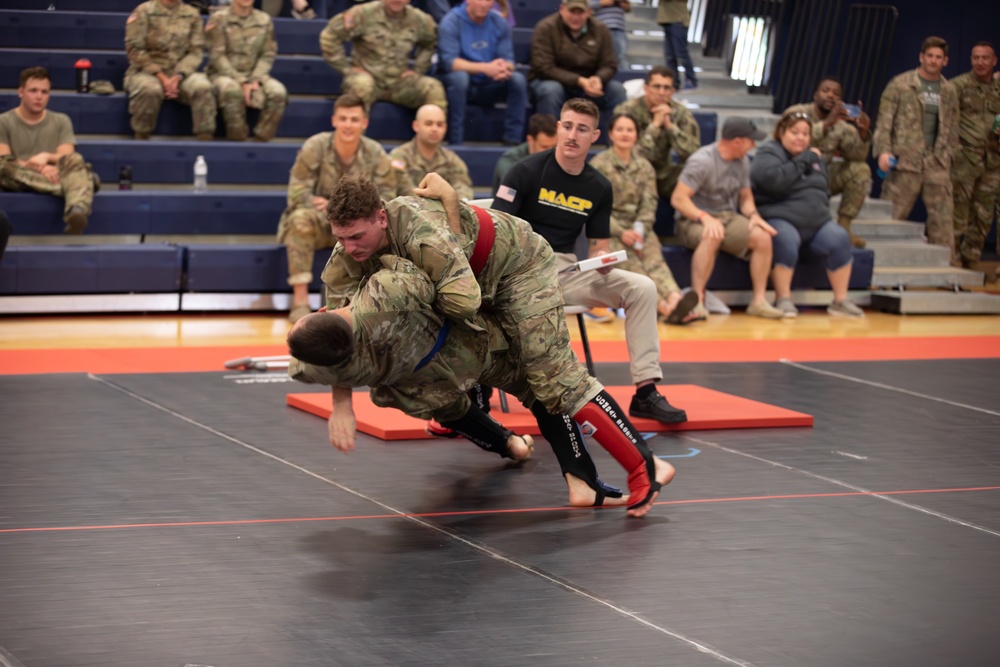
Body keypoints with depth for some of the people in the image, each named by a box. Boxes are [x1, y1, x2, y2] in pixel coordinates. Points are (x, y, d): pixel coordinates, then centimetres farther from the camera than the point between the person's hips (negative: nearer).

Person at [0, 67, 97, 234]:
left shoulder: (61, 121, 19)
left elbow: (68, 158, 4)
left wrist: (47, 157, -19)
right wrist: (38, 169, -22)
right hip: (18, 183, -1)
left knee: (75, 161, -32)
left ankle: (76, 212, -66)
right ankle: (79, 188, -41)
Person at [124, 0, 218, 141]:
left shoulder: (192, 14, 7)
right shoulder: (144, 11, -2)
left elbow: (196, 51, 1)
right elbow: (135, 49, -7)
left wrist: (178, 76, -17)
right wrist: (161, 77, -17)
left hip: (181, 72, 3)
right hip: (146, 71, -2)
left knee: (203, 87, -28)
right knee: (150, 89, -37)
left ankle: (205, 141, -23)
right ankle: (141, 140, -18)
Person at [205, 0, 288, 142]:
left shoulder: (265, 20, 6)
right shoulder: (219, 19, -3)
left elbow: (268, 55, 4)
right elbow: (217, 56, -9)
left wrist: (256, 81, -14)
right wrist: (242, 82, -19)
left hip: (254, 75, 3)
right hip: (223, 74, -3)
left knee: (278, 92, -26)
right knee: (232, 90, -38)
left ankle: (261, 140, -17)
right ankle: (237, 141, -24)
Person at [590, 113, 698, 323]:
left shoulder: (645, 167, 17)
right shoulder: (598, 165, 4)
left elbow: (649, 204, 8)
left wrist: (640, 230, -12)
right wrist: (621, 233, -15)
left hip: (638, 227, 3)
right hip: (608, 229, -3)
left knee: (654, 258, -29)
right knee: (629, 262, -32)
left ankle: (674, 299, -57)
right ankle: (663, 305, -55)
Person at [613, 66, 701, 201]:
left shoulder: (681, 113, -5)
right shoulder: (627, 111, -16)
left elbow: (692, 155, -17)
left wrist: (670, 125, -24)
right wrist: (655, 125, -27)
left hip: (663, 175, 3)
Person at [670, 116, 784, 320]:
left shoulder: (742, 161, 9)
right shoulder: (702, 161, -14)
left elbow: (746, 197, 19)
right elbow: (678, 199, -18)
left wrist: (753, 215, -4)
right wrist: (705, 218, -30)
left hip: (729, 218, 6)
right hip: (695, 220, -6)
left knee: (763, 236, -20)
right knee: (711, 237, -40)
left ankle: (759, 300, -15)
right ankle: (697, 300, -35)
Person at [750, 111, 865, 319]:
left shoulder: (815, 157, 22)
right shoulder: (768, 154, 0)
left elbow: (825, 190, 32)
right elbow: (773, 180, -21)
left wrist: (822, 210, 12)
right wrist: (802, 161, -13)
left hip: (816, 223, 6)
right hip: (780, 219, -6)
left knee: (840, 239, -22)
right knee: (786, 240, -39)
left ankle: (840, 301, -13)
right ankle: (783, 300, -28)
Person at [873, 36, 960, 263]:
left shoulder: (949, 91, 13)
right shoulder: (901, 84, 1)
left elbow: (952, 128, 17)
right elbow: (885, 120, -3)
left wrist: (948, 155, 9)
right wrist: (883, 151, -12)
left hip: (936, 161, 3)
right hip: (905, 158, -3)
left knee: (942, 214, 0)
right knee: (894, 212, -1)